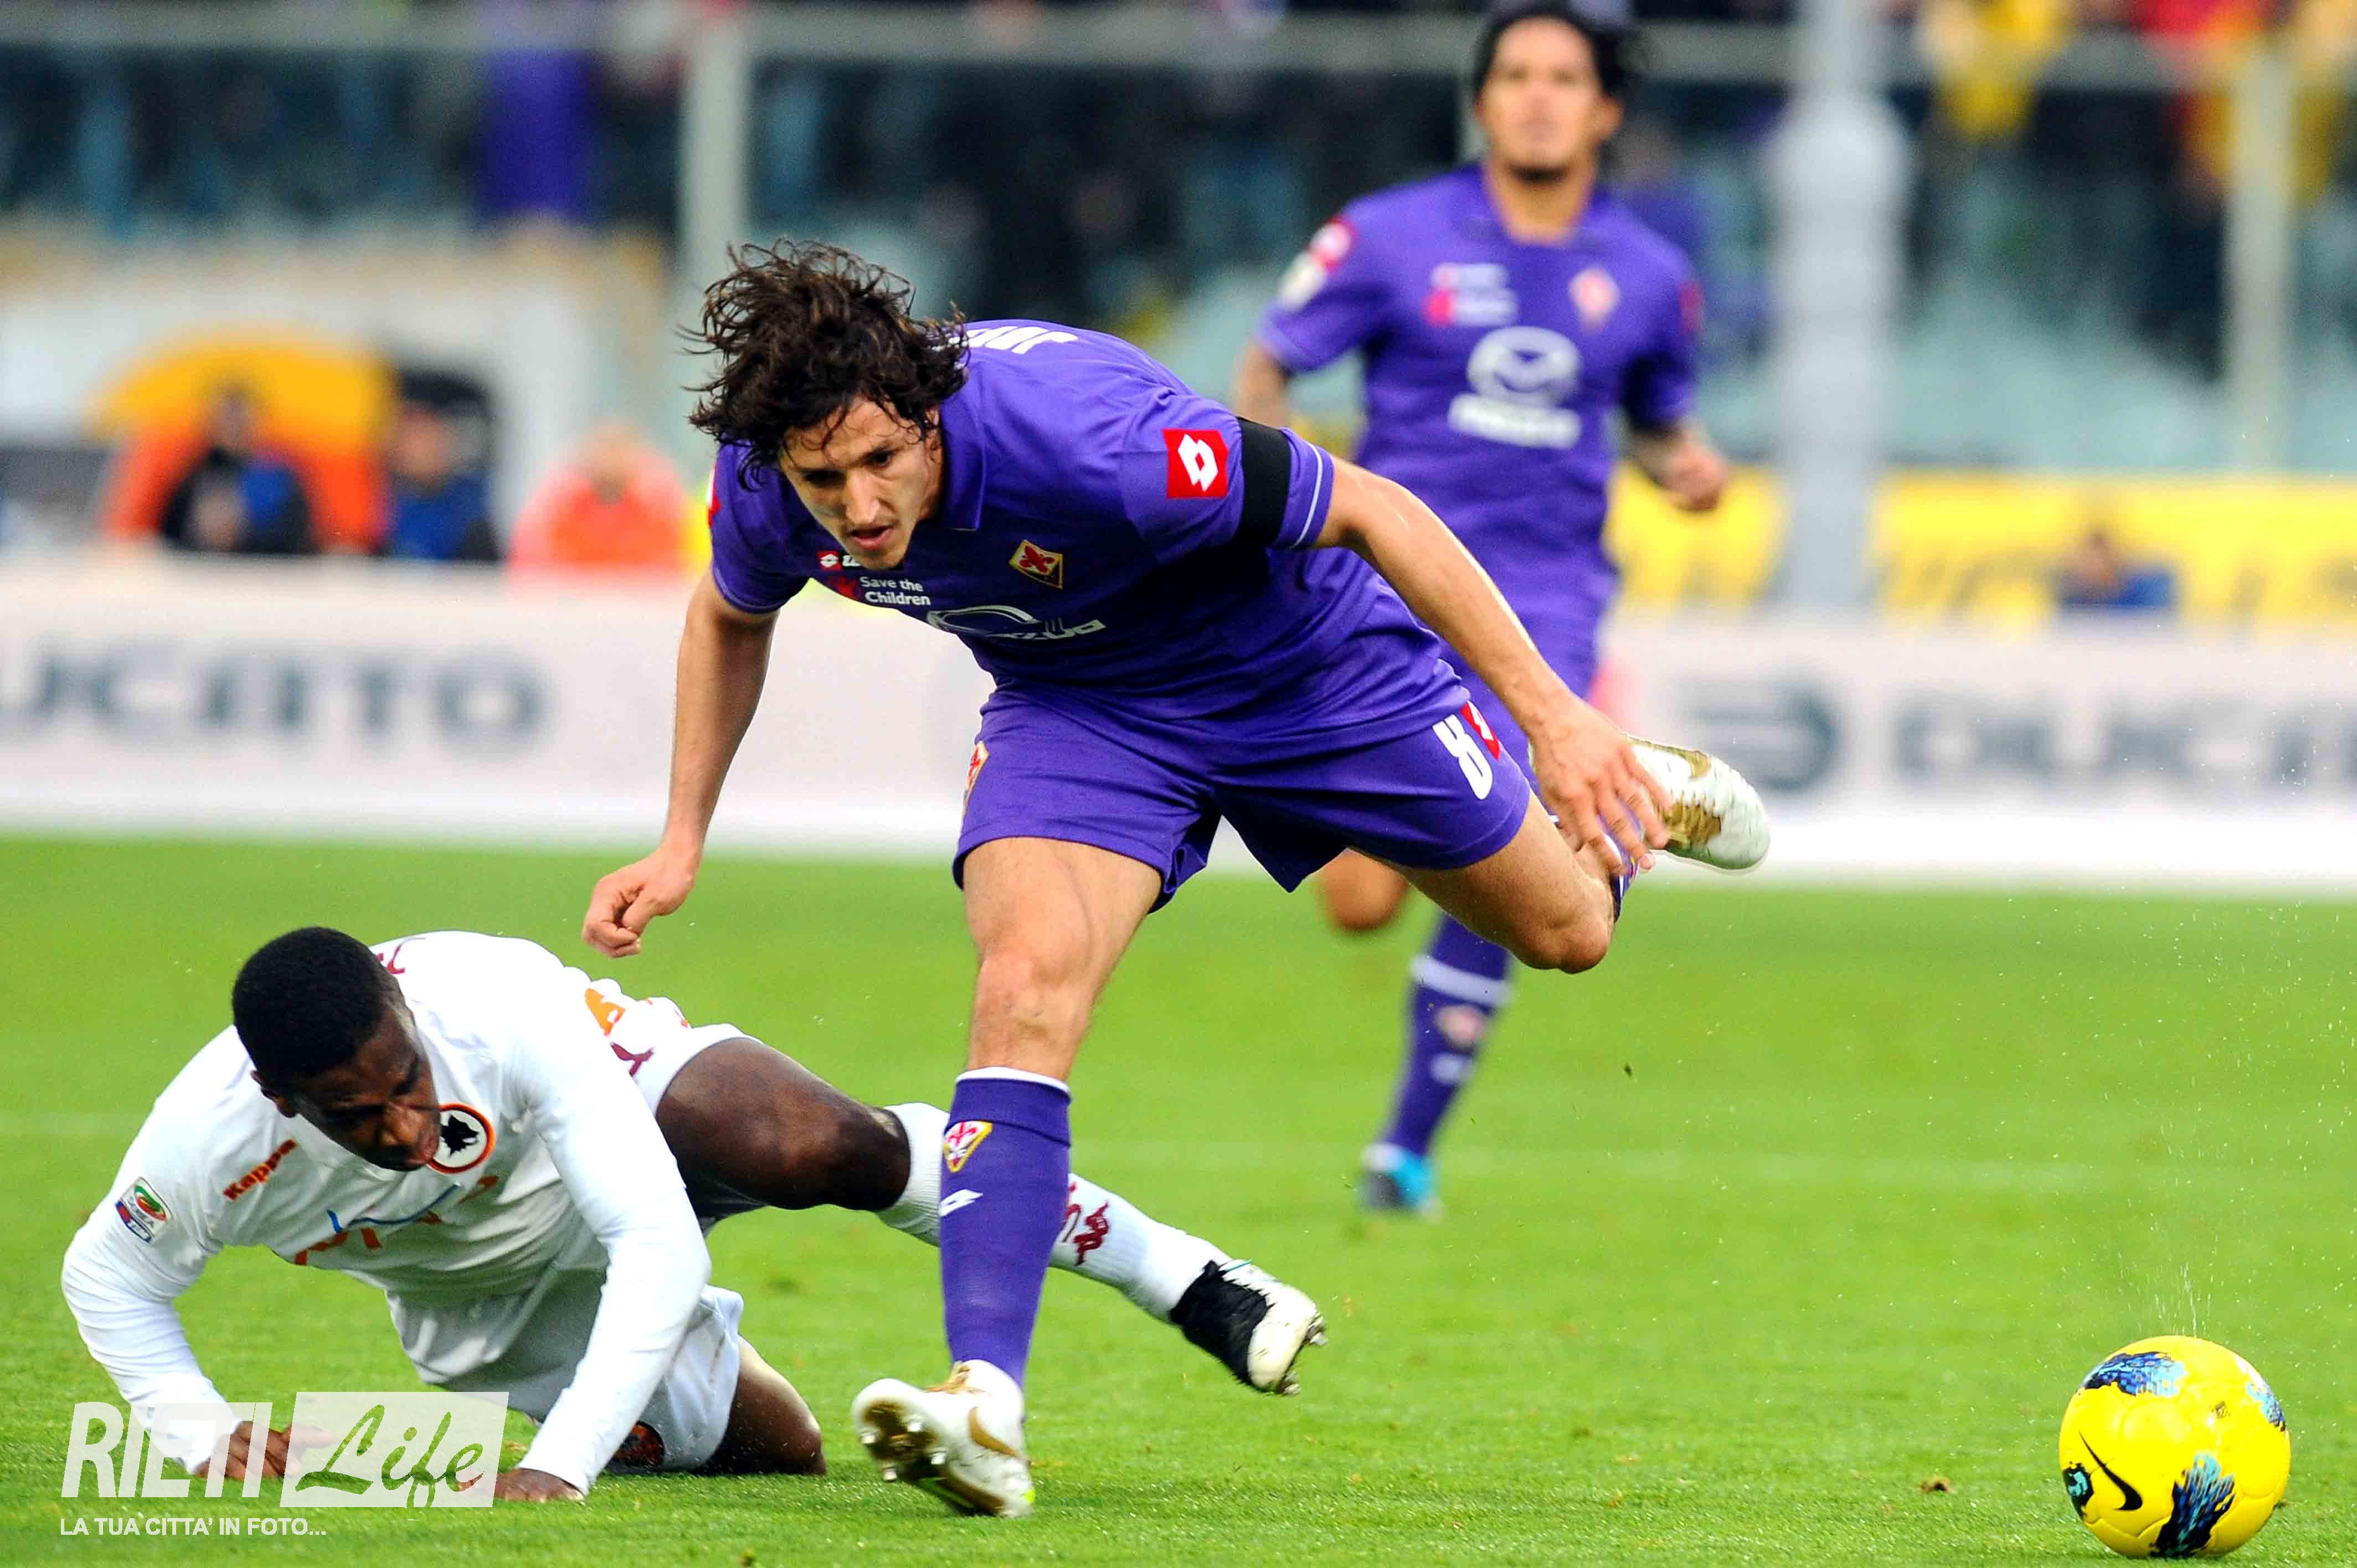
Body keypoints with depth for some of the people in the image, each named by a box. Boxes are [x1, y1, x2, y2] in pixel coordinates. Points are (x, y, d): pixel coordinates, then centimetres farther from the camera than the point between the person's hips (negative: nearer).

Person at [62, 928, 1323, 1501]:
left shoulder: (501, 1009, -41)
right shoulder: (207, 1147, -34)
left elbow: (657, 1242, -42)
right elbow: (109, 1276, -11)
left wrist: (559, 1464, -50)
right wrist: (201, 1435, -25)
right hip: (497, 1301, 3)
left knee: (824, 1147, -34)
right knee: (775, 1454, 5)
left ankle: (1189, 1282, -18)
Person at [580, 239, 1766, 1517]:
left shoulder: (1077, 434, -41)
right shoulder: (764, 483, -24)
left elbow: (1365, 510, -30)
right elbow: (731, 616, 4)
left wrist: (1551, 715, -29)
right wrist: (682, 844, 2)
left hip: (1304, 661, -3)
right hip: (1078, 706, 3)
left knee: (1562, 932, 14)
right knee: (1024, 989, -25)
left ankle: (1637, 792, 50)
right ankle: (984, 1409, -30)